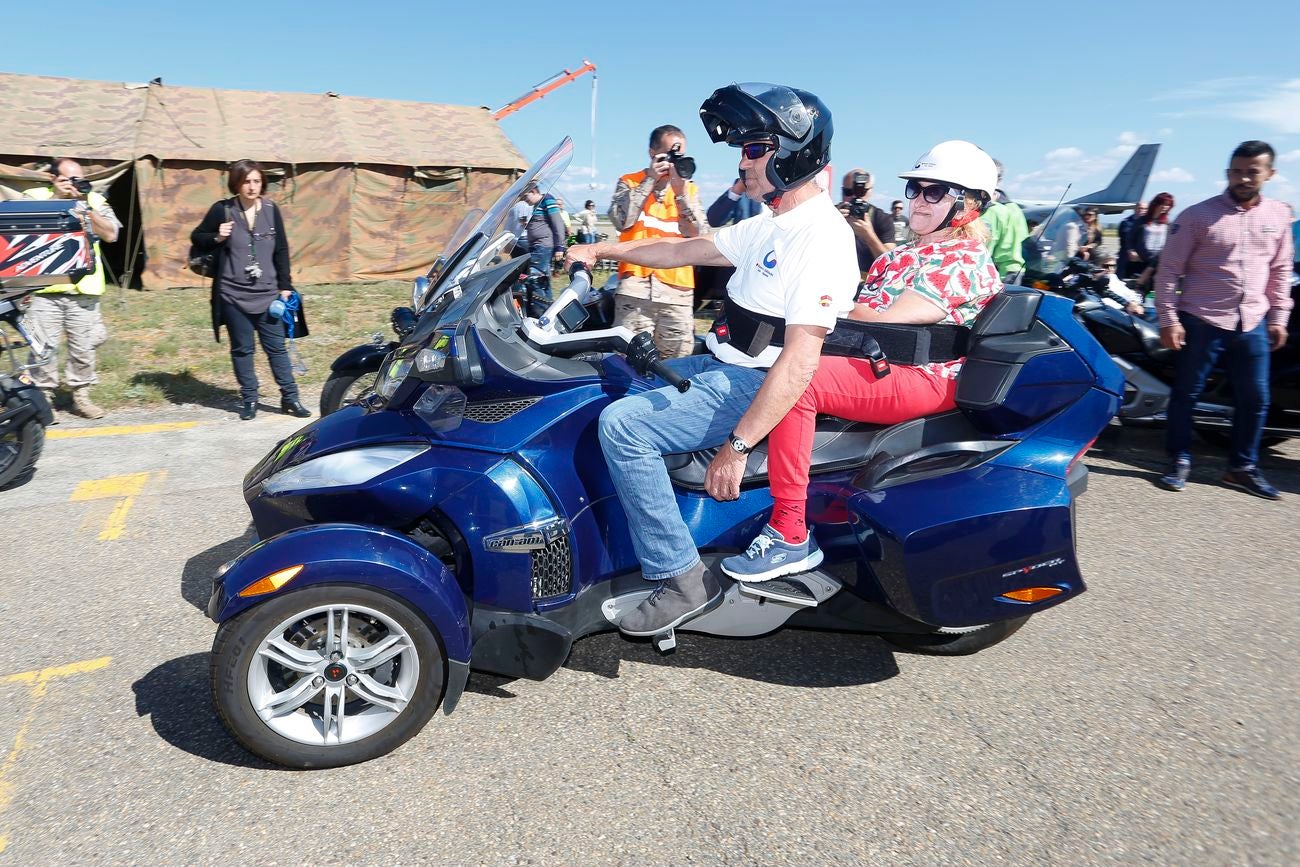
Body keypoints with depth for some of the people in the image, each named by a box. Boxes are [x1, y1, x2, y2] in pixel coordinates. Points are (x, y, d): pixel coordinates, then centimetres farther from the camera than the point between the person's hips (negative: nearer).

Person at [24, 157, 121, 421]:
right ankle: (43, 397, 9)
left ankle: (81, 395, 20)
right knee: (44, 346, -2)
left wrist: (86, 208, -10)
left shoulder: (94, 200, 9)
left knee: (83, 347, 7)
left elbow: (111, 234, -1)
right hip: (45, 289, -1)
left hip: (83, 289, 1)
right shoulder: (35, 197, 6)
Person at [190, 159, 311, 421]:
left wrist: (285, 287, 4)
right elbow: (196, 237, 8)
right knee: (242, 349, 8)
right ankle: (249, 399, 19)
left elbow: (281, 251, 7)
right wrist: (217, 238, -13)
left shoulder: (270, 210, 3)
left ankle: (290, 397, 12)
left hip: (267, 294, 1)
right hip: (233, 294, -1)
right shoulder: (222, 210, -2)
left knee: (276, 347, 4)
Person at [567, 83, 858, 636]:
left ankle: (682, 580, -15)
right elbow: (686, 249, 20)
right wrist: (600, 250, 20)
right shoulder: (769, 226, 11)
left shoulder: (821, 238, -20)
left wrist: (737, 444, -29)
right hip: (721, 364, 11)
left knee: (622, 424, -24)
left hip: (753, 386, -11)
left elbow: (800, 362, -27)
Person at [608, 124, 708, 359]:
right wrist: (650, 181, -6)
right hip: (636, 286, -2)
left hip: (677, 288, 2)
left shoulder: (690, 188, 16)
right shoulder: (629, 182, 11)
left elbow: (697, 235, 4)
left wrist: (680, 192, -5)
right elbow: (621, 221, -7)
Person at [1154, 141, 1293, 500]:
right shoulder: (1198, 215, -6)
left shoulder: (1280, 215, 9)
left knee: (1255, 400, 9)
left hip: (1253, 324, 5)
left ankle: (1242, 467, 23)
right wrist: (1168, 319, -12)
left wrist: (1278, 317, 11)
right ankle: (1179, 461, 18)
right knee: (1186, 394, 3)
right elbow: (1169, 269, -7)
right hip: (1202, 321, -4)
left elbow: (1281, 270, 16)